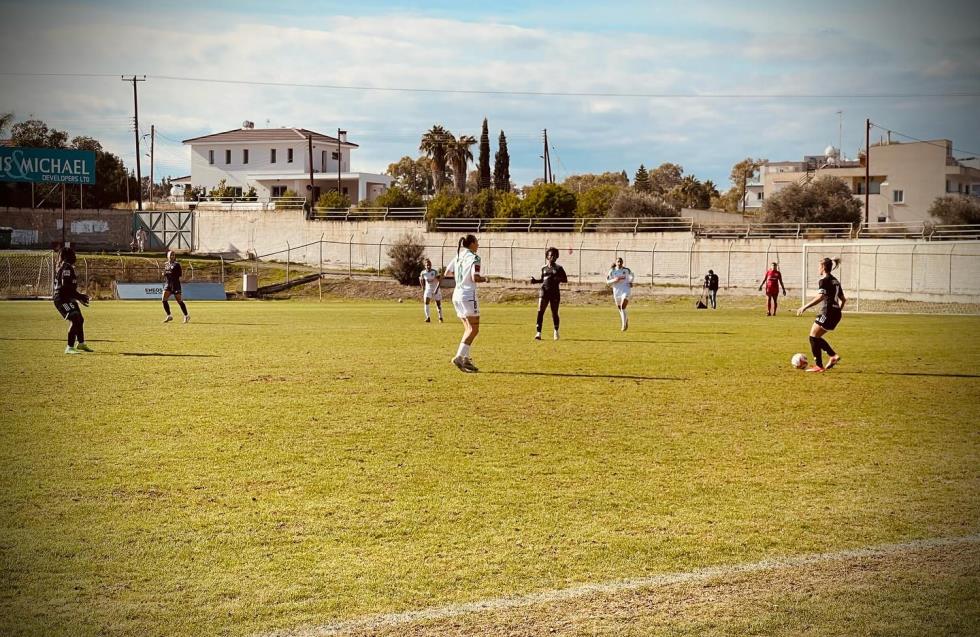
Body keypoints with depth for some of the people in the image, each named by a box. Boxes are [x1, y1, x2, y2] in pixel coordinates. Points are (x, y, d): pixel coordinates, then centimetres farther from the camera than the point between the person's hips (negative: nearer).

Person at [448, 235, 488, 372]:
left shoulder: (458, 257, 11)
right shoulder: (474, 258, -10)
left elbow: (446, 272, 17)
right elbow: (475, 278, -21)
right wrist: (484, 279, -2)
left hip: (457, 295, 8)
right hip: (468, 295, -8)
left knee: (468, 329, 14)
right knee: (474, 329, -5)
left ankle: (465, 359, 7)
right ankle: (459, 356, -17)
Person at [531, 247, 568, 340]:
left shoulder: (559, 268, 3)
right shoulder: (544, 268, 12)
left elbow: (565, 280, 2)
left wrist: (558, 279, -16)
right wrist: (535, 281, 5)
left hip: (555, 292, -2)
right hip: (544, 291, 2)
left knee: (554, 313, 7)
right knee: (540, 312, -12)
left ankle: (556, 331, 29)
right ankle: (538, 332, -13)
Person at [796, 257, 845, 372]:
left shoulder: (824, 280, -10)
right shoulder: (835, 280, 17)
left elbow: (820, 297, -23)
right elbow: (843, 299, 21)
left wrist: (805, 307, -23)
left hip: (827, 312, -9)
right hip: (836, 314, 9)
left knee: (813, 337, -2)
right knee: (816, 337, 17)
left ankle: (819, 366, -4)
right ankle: (834, 356, 10)